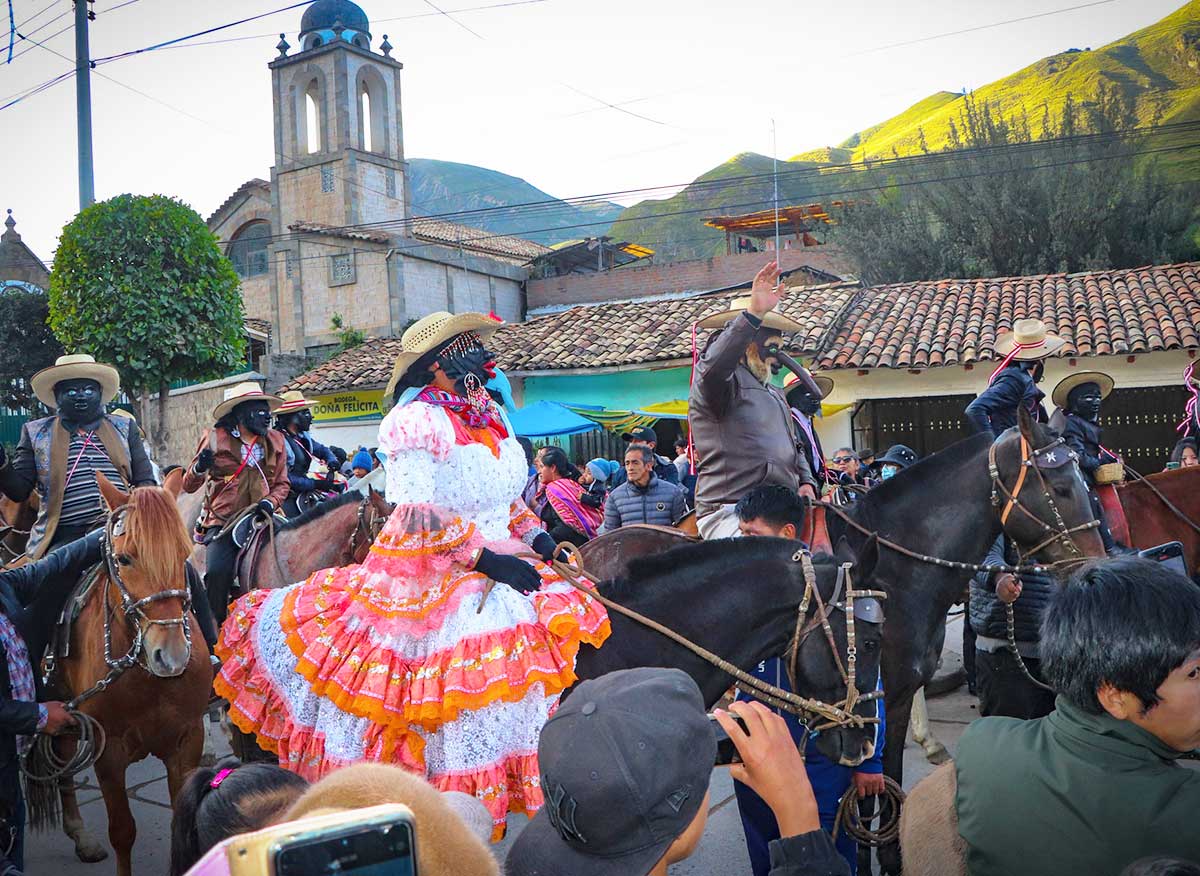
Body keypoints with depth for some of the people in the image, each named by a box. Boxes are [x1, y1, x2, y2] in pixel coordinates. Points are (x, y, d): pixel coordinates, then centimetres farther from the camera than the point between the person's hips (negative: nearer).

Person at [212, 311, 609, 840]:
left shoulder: (492, 416, 11)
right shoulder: (416, 420, -13)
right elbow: (422, 513, -20)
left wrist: (536, 537, 4)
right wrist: (484, 559, -22)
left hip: (501, 563, 8)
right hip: (431, 575, -7)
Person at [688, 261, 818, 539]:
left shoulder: (774, 394, 27)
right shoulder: (725, 381, -2)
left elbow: (793, 447, 36)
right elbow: (714, 367, -29)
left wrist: (806, 482, 16)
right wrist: (753, 314, -35)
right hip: (728, 512, -9)